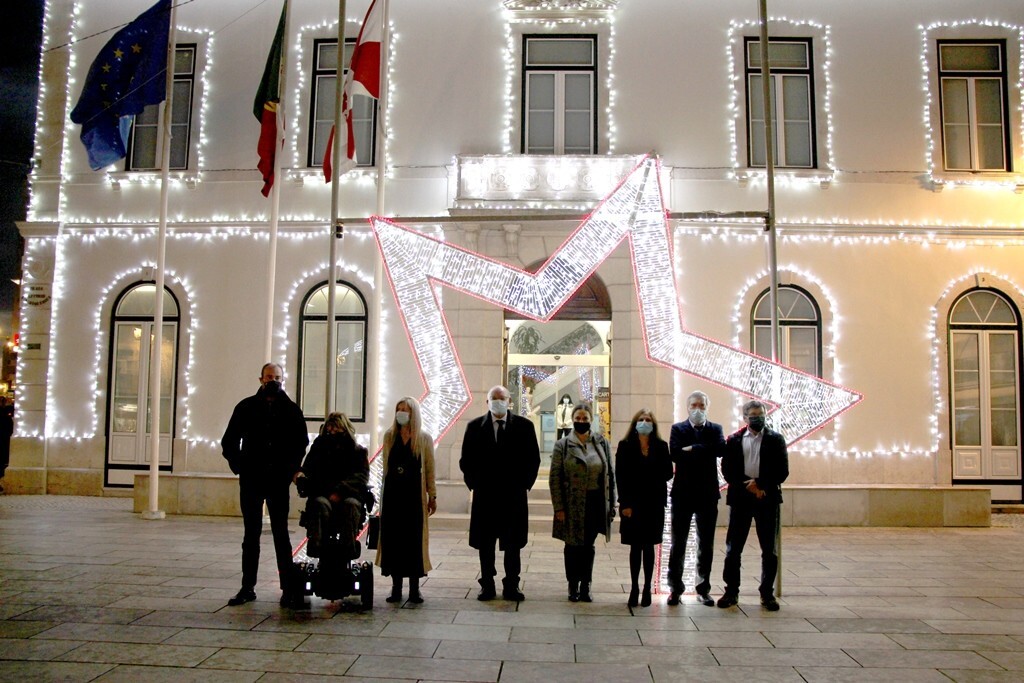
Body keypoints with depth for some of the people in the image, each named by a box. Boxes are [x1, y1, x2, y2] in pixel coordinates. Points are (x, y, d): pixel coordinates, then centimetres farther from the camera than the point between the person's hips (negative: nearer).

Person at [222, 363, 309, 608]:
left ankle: (288, 588, 4)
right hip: (251, 481, 1)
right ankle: (248, 587, 17)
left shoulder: (291, 410, 4)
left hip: (278, 482, -1)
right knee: (251, 535, 9)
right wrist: (238, 466, 1)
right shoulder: (246, 407, 4)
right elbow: (229, 441, 9)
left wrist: (290, 469, 5)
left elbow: (301, 443, 12)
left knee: (281, 535, 1)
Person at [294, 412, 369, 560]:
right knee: (320, 503, -34)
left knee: (351, 504, -35)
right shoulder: (320, 447, 18)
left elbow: (362, 476, -2)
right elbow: (308, 468, 9)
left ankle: (349, 548, -37)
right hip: (322, 493, 1)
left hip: (349, 496, -1)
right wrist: (301, 475, -17)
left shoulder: (358, 451, 12)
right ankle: (315, 546, -40)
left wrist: (341, 490, -18)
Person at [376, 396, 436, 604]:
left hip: (414, 493, -2)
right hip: (392, 493, 2)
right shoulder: (389, 436, 9)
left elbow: (430, 469, 3)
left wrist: (432, 496, 0)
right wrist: (383, 493, 11)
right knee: (392, 538, 2)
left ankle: (414, 589, 8)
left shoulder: (424, 438, 2)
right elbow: (386, 467, 14)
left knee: (414, 538, 0)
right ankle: (396, 588, 10)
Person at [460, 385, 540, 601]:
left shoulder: (524, 426, 2)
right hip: (484, 496, 1)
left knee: (513, 544, 6)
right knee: (485, 544, 6)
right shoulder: (475, 427, 3)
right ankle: (487, 586, 17)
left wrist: (525, 484, 1)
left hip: (514, 496, 0)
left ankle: (511, 587, 16)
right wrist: (474, 484, 2)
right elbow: (466, 460, 7)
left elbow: (533, 458, 5)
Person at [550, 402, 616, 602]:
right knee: (573, 546, 7)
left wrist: (611, 503, 2)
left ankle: (585, 586, 20)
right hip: (572, 505, -2)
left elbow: (610, 474, 7)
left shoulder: (601, 443, 5)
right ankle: (573, 586, 20)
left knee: (588, 546, 9)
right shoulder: (562, 445, -1)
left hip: (595, 503, 2)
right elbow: (555, 478, -3)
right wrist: (559, 507, -8)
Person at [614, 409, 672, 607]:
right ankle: (634, 588, 12)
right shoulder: (625, 446, -1)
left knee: (649, 546, 8)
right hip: (632, 504, -1)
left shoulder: (661, 446, 3)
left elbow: (668, 472, 1)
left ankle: (647, 589, 15)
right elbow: (620, 477, -5)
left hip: (654, 504, 1)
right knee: (635, 546, 4)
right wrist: (625, 503, -10)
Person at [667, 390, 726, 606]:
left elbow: (720, 448, -14)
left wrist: (692, 449, -15)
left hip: (707, 494, 2)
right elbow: (675, 454, -15)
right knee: (678, 544, 4)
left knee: (706, 545, 9)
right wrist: (705, 453, -13)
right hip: (683, 493, -2)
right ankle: (675, 589, 13)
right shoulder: (678, 429, 2)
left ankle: (703, 589, 19)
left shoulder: (715, 429, 7)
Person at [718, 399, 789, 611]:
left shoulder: (775, 439, 4)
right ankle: (731, 591, 13)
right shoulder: (734, 440, 6)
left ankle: (767, 593, 17)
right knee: (733, 548, 3)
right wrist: (748, 487, -11)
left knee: (769, 549, 5)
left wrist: (760, 484, -14)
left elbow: (782, 471, -3)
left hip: (767, 499, 0)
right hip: (740, 498, 0)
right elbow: (727, 470, 0)